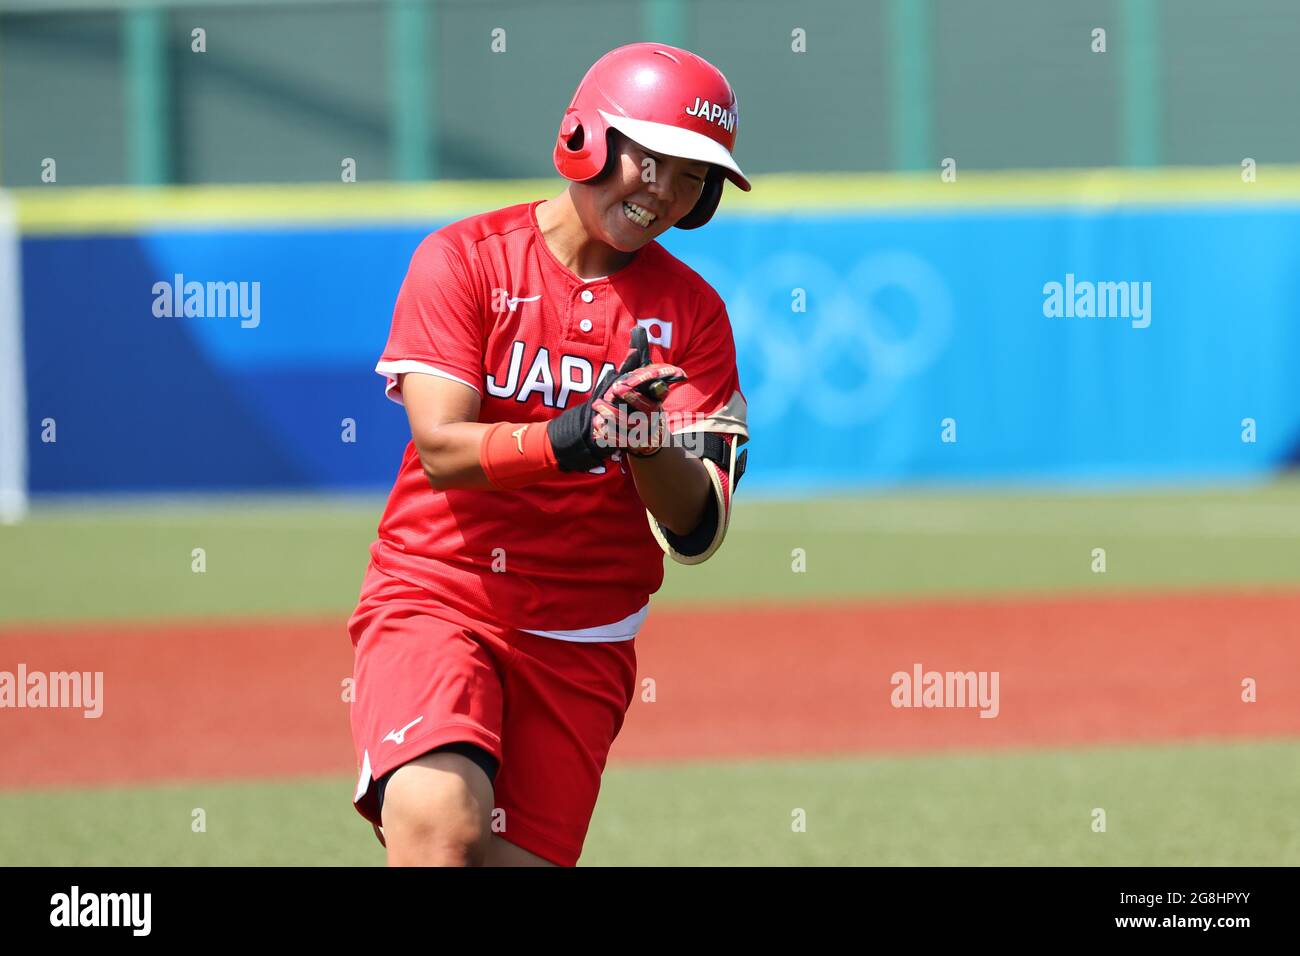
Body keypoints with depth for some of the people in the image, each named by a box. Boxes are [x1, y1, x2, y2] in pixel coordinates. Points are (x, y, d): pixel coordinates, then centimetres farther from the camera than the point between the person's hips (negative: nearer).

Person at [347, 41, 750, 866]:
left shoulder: (691, 312, 5)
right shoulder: (465, 258, -2)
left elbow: (697, 534, -4)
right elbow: (442, 448, -15)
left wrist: (643, 439, -24)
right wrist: (568, 440, -32)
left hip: (582, 643, 3)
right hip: (436, 603, -3)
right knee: (438, 822, -28)